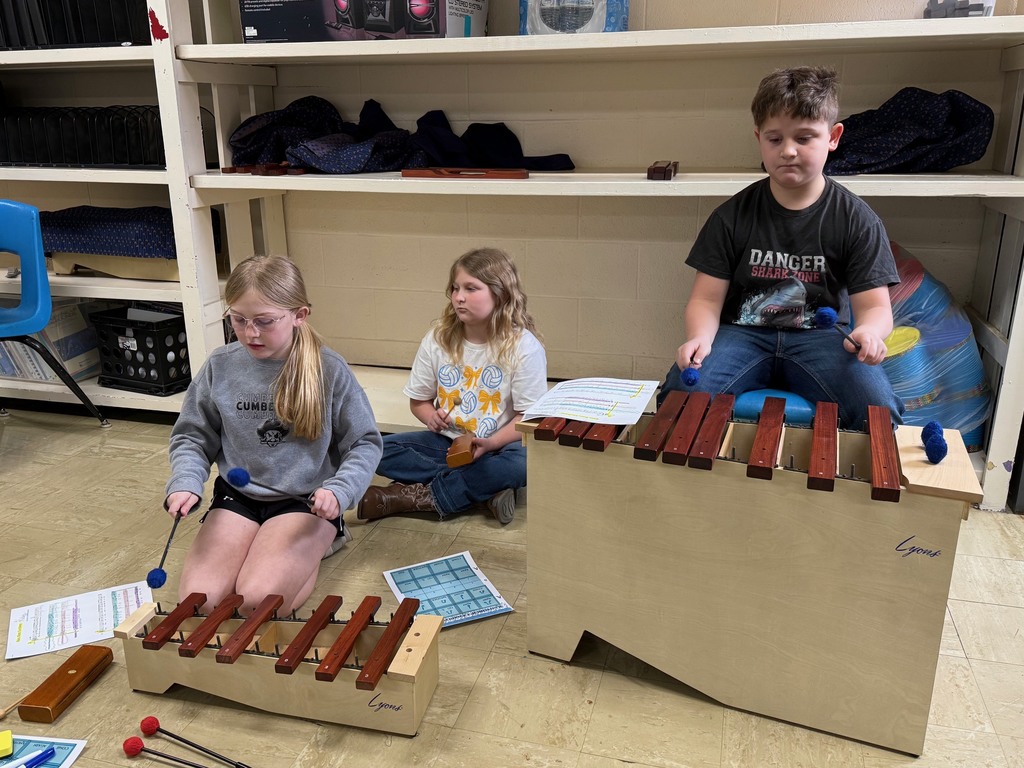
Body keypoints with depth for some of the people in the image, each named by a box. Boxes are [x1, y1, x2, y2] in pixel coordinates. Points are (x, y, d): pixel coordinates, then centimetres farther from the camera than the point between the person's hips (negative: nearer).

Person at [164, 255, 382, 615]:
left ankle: (318, 543, 7)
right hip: (237, 497, 4)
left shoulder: (329, 369, -12)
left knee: (258, 598, -23)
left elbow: (364, 443, -5)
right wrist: (185, 483, -12)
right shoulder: (220, 366, -4)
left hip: (305, 501, -3)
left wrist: (338, 491, -22)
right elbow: (192, 437, 7)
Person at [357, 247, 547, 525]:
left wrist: (490, 444, -27)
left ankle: (416, 496, -23)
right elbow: (418, 401, 11)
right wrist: (431, 416, -13)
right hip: (448, 440, 4)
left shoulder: (524, 347, -12)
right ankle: (485, 490, -23)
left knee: (523, 463, -37)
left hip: (499, 444, -3)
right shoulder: (437, 340, -1)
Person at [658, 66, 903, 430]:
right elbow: (706, 299, -1)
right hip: (742, 333, 0)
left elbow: (875, 306, -1)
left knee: (878, 410, -28)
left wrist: (868, 332, -27)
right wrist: (700, 338, -24)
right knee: (682, 391, -30)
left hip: (820, 337, 0)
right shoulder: (732, 216, 2)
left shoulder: (856, 220, 1)